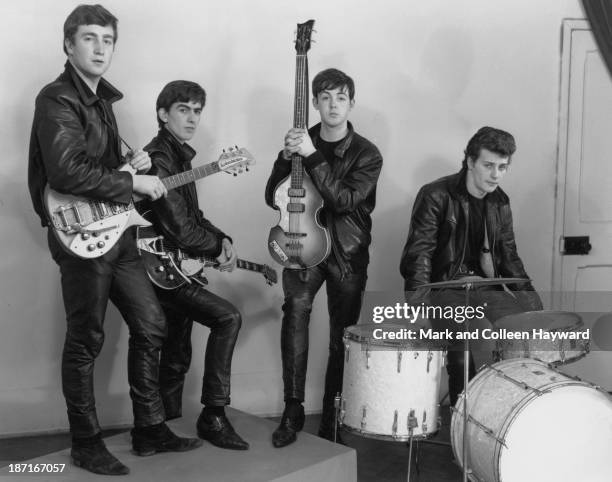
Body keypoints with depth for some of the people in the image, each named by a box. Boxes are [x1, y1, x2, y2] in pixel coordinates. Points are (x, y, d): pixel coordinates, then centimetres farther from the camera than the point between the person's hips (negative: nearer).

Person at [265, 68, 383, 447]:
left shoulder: (366, 154, -5)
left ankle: (330, 416, 26)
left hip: (347, 252, 0)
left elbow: (343, 200, -21)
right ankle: (293, 409, -18)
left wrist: (311, 156, -26)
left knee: (341, 337, 6)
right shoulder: (302, 141, 3)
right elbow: (273, 199, 1)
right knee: (296, 308, -26)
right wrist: (286, 156, -15)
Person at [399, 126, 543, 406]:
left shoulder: (500, 202, 10)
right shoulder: (435, 196, -10)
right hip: (444, 286, -6)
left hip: (486, 285, 6)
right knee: (463, 354, -27)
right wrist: (418, 301, -32)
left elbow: (508, 255, 16)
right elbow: (418, 253, -17)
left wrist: (528, 293, 1)